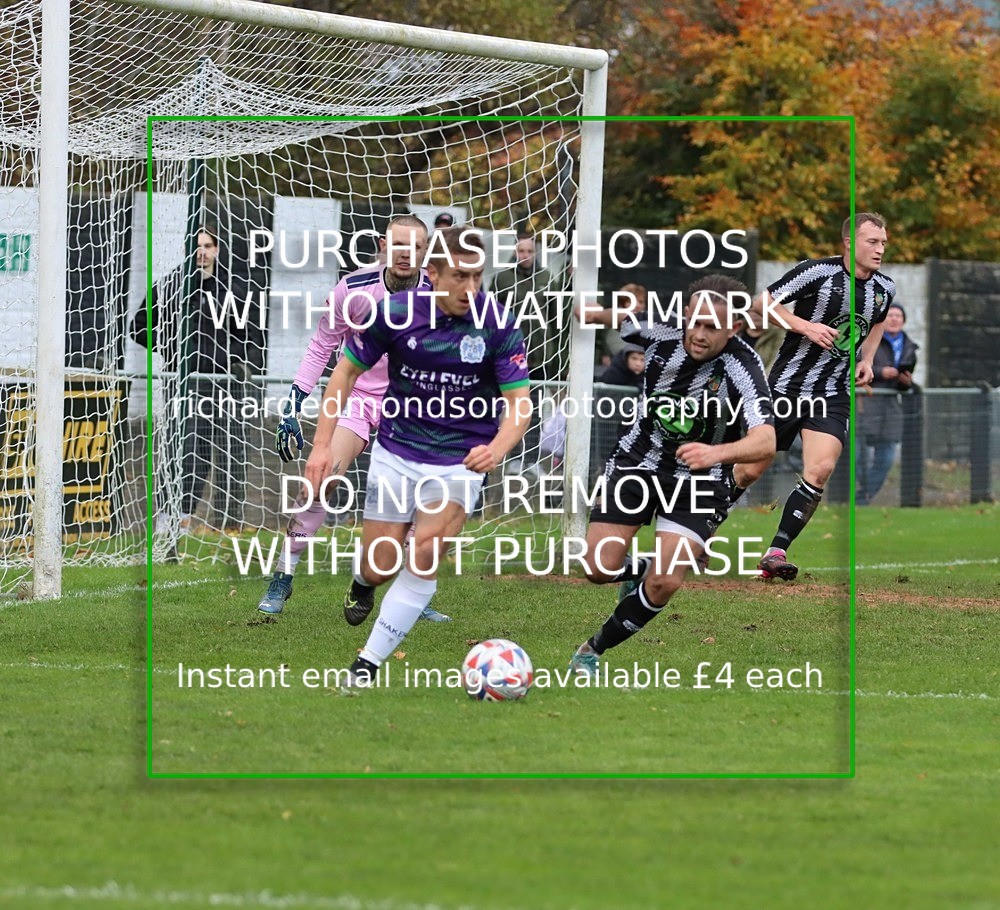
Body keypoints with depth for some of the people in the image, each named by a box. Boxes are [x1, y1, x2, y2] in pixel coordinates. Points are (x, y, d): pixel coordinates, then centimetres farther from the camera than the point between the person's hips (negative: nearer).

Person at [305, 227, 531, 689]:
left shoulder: (498, 327, -14)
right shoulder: (396, 313, -12)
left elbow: (519, 404, -10)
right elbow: (347, 371, 1)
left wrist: (497, 448, -31)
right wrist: (323, 443, -6)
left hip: (460, 460, -1)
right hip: (396, 454, 1)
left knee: (424, 556, -20)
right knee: (381, 567, 0)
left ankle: (368, 664, -10)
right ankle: (362, 582, 41)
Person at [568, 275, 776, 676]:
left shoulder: (742, 368, -27)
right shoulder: (661, 333, -17)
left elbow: (765, 441, -41)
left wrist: (717, 452, -59)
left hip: (699, 479, -2)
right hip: (638, 461, 2)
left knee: (664, 585, -15)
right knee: (600, 569, -8)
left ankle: (594, 649, 9)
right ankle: (636, 569, 29)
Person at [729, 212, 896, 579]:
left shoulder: (884, 288, 3)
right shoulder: (818, 272, -14)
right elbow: (760, 304, -11)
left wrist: (866, 359, 11)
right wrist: (805, 326, -22)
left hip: (834, 395, 3)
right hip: (787, 384, -3)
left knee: (820, 470, -18)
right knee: (750, 470, 4)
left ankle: (776, 553, -13)